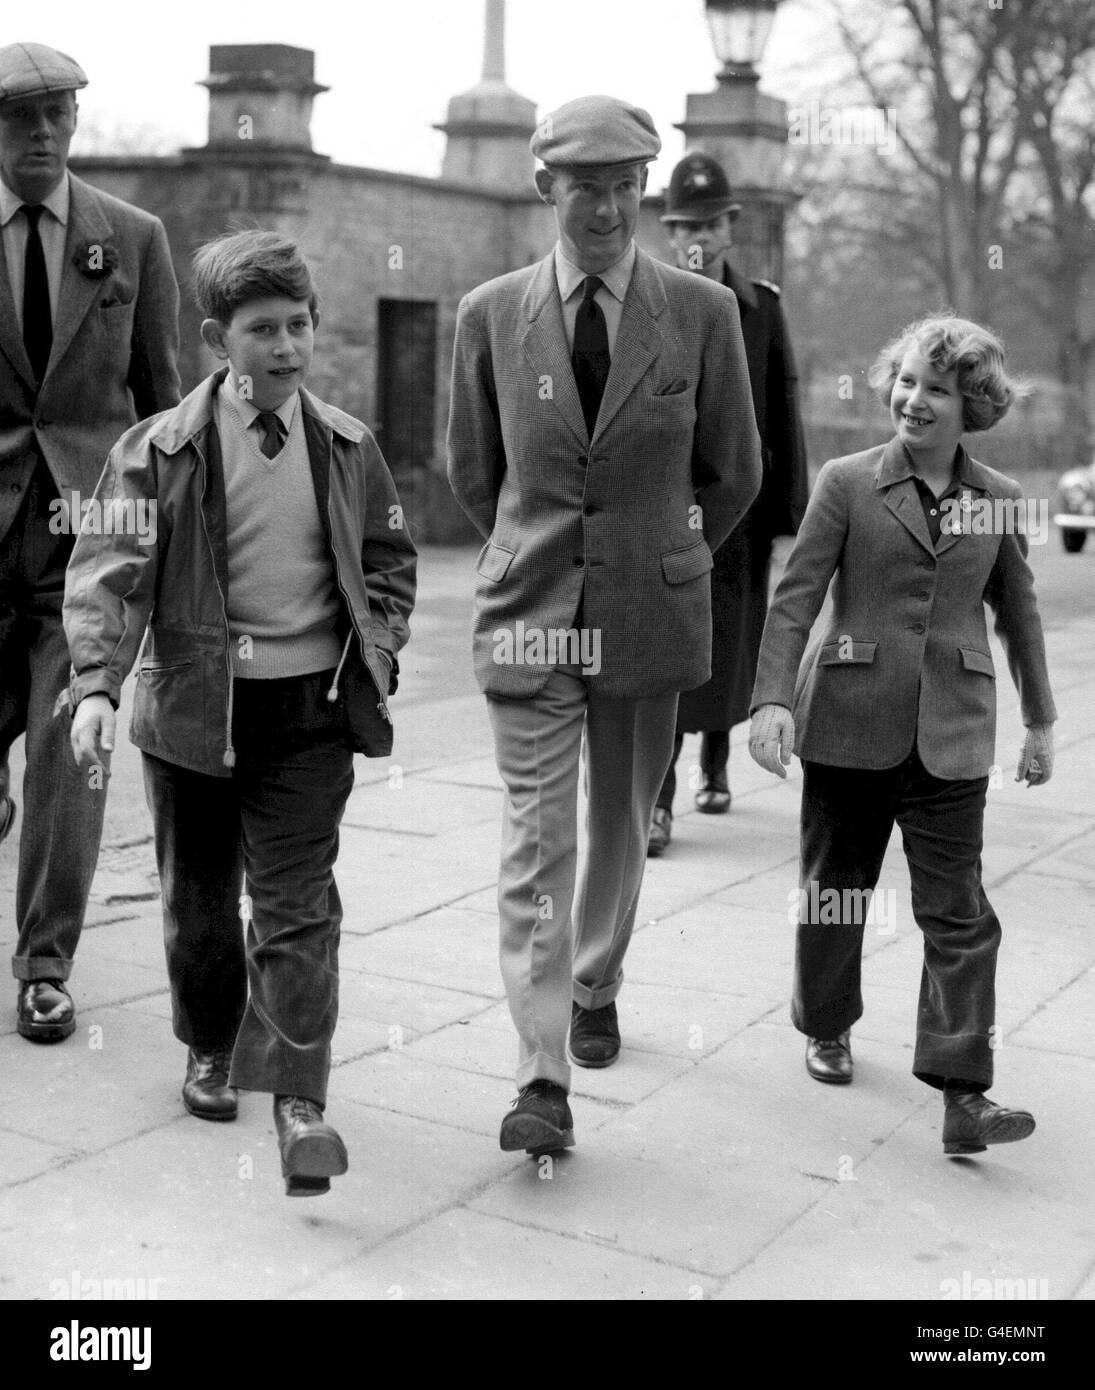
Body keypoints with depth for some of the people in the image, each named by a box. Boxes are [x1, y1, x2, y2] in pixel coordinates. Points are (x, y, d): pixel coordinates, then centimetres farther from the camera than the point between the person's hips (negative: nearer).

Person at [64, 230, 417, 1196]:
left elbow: (390, 562, 15)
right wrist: (96, 686, -23)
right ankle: (210, 1050, 38)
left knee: (297, 904, -5)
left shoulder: (347, 448, 4)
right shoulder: (162, 450, -6)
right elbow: (108, 573, -10)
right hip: (195, 706, 0)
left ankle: (298, 1099, -4)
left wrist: (376, 659, 4)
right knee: (199, 899, 15)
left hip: (313, 708, 1)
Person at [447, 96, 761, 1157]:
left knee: (621, 827, 14)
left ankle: (595, 989, 40)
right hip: (528, 615, 0)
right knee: (534, 841, -6)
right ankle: (543, 1079, -4)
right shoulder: (490, 315, -1)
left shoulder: (702, 313, -2)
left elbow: (733, 473, 8)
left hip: (649, 617, 1)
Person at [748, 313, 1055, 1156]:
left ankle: (963, 1096, -3)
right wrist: (773, 698, -15)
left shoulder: (1000, 501, 5)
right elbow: (795, 597, -4)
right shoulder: (847, 484, -1)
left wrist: (1040, 720, 18)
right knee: (834, 886, 13)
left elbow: (1018, 613, 14)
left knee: (958, 910, -4)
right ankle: (829, 1029, 37)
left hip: (950, 731, 1)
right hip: (850, 720, 0)